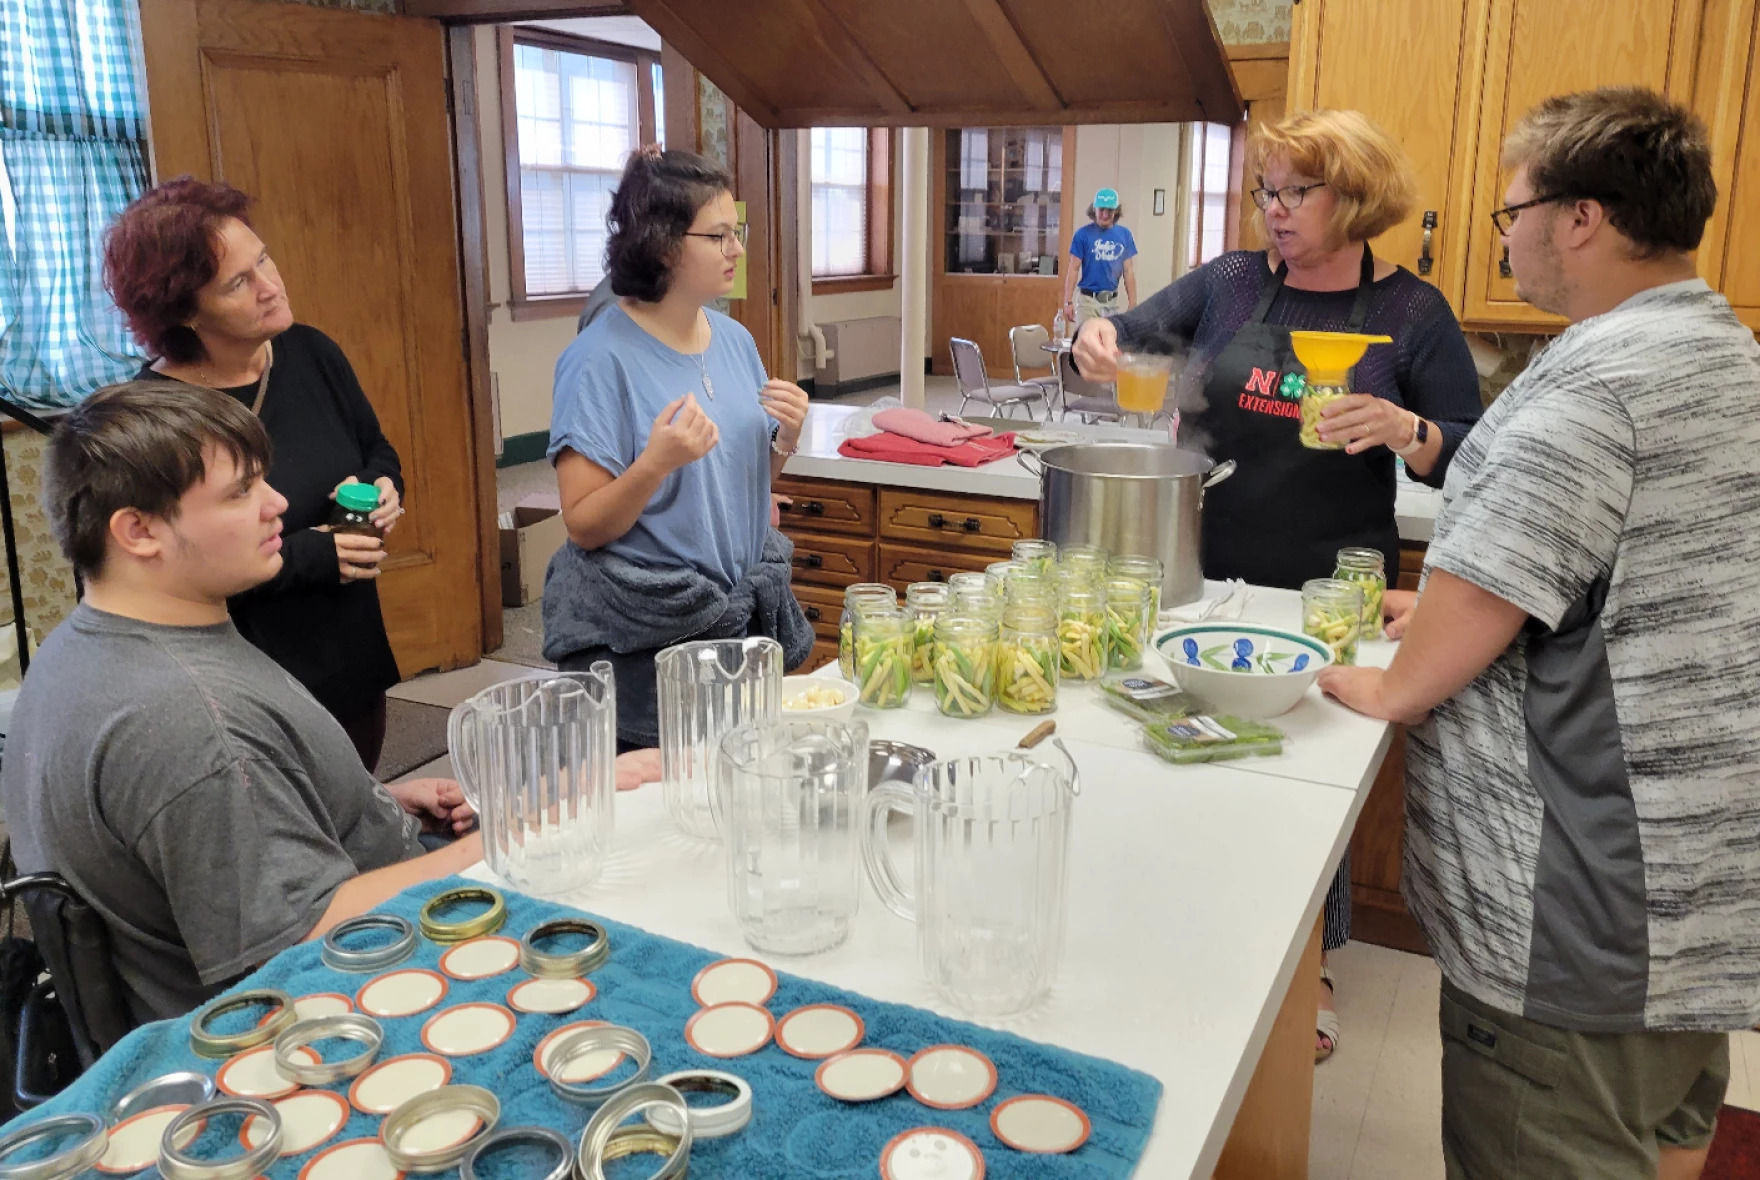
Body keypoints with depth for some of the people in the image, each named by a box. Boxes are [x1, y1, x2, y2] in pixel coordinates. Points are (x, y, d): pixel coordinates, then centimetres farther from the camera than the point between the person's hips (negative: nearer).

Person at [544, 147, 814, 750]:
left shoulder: (735, 340, 5)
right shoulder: (602, 357, -15)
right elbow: (584, 525, -15)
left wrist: (786, 438, -5)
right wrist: (657, 462, -30)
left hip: (745, 610, 6)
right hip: (642, 641, -6)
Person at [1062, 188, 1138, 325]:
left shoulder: (1124, 235, 3)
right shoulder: (1083, 234, -5)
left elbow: (1128, 271, 6)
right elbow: (1073, 269, -4)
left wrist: (1132, 303, 3)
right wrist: (1068, 302, -10)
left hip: (1113, 301, 3)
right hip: (1088, 300, -3)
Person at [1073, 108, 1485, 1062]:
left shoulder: (1412, 313, -2)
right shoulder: (1230, 283, 4)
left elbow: (1467, 462, -1)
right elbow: (1132, 337, 4)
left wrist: (1404, 430, -22)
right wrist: (1099, 340, -19)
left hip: (1330, 591, -2)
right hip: (1207, 578, 2)